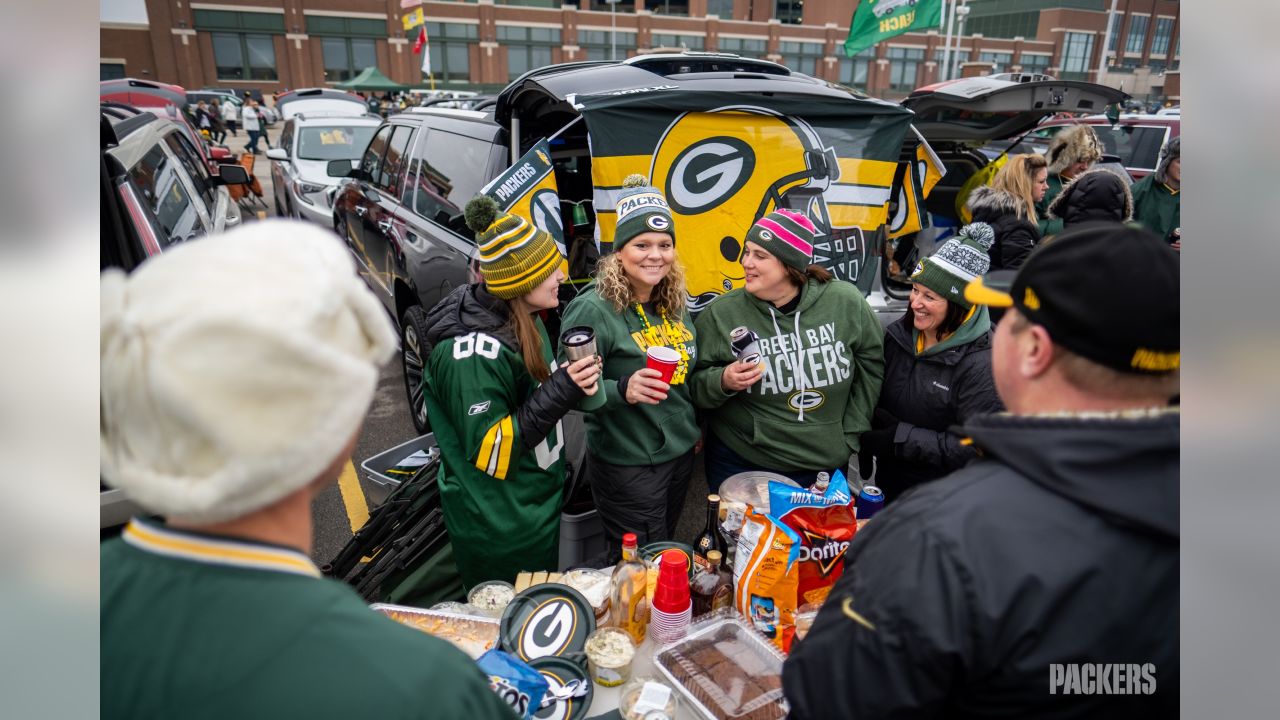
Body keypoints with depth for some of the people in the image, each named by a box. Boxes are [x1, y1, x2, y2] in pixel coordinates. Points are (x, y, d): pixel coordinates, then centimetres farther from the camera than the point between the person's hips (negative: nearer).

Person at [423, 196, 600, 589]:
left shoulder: (522, 321, 1)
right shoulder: (474, 352, -29)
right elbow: (488, 451, -26)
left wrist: (574, 382, 1)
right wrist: (561, 391, -31)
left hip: (538, 509, 9)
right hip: (499, 532, -9)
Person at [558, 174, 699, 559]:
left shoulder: (673, 303, 2)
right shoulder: (593, 309, -20)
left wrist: (696, 427, 14)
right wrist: (622, 390, -36)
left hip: (680, 453, 7)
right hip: (627, 466, -7)